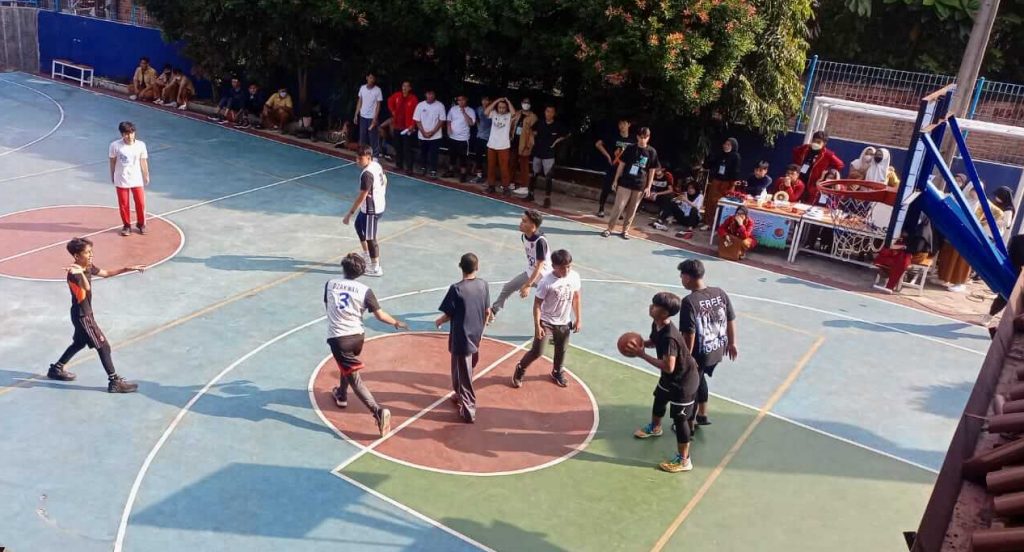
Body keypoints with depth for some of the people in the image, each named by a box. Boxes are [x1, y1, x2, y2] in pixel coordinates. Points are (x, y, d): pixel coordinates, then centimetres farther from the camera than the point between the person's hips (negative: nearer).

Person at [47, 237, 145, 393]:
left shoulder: (88, 267, 1)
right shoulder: (74, 273, -26)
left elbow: (106, 273, 17)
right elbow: (87, 288, -46)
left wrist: (129, 268, 13)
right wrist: (81, 273, -65)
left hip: (85, 313, 10)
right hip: (82, 316, -10)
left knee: (80, 343, 28)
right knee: (103, 346, -6)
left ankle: (56, 369, 43)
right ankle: (114, 382, -1)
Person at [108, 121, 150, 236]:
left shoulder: (141, 145, -8)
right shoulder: (115, 145, -12)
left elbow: (143, 162, 3)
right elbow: (112, 162, 0)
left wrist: (146, 176, 9)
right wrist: (113, 177, 7)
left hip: (137, 179, 1)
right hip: (121, 180, -1)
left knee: (141, 203, 5)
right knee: (123, 204, 8)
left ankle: (141, 224, 27)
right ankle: (126, 225, 25)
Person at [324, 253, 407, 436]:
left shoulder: (330, 284, -1)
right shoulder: (364, 290, -6)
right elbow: (380, 315, -7)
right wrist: (397, 322, 11)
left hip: (337, 337, -2)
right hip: (357, 335, 2)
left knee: (354, 378, -3)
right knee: (347, 365, 34)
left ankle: (378, 411, -17)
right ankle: (341, 395, 54)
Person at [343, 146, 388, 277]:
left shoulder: (367, 174, -28)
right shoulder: (377, 164, 0)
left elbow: (362, 197, -27)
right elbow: (385, 181, 15)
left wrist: (350, 214, -23)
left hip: (371, 210, -10)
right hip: (380, 205, 10)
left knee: (370, 238, 3)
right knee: (359, 225, 29)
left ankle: (376, 268, 14)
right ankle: (367, 256, 39)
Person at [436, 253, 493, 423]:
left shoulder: (456, 289, -21)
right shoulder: (483, 285, -4)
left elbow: (448, 315, -13)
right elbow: (487, 312, 5)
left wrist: (439, 322, 8)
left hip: (461, 338, -6)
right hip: (476, 336, 6)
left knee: (463, 374, 5)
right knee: (467, 370, 24)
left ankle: (469, 410, 9)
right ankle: (462, 397, 42)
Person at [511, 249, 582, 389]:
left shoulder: (575, 276, -12)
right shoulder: (546, 282, -25)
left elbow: (577, 297, 3)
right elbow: (537, 304, -16)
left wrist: (578, 319, 6)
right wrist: (537, 325, -17)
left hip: (564, 322, 4)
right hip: (546, 321, -4)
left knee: (561, 350, 20)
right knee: (537, 351, -1)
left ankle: (557, 373, 47)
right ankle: (520, 370, 25)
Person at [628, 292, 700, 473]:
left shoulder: (669, 337, -37)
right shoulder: (656, 325, -8)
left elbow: (668, 367, -37)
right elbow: (654, 342, 13)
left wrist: (642, 355, -32)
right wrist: (640, 344, -8)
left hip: (684, 381, -10)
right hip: (669, 378, 10)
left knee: (680, 418, 0)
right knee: (659, 400, 31)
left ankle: (683, 460, 15)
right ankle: (654, 428, 62)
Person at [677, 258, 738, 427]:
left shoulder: (689, 301, -25)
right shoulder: (720, 293, -5)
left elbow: (689, 334, -24)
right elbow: (731, 320, 4)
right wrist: (732, 343, 18)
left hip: (699, 354, -7)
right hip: (717, 350, 7)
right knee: (699, 379, 29)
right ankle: (702, 415, 46)